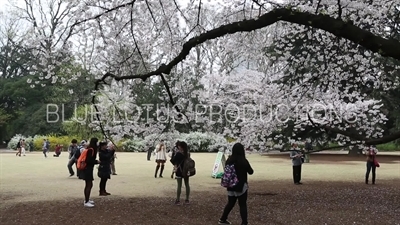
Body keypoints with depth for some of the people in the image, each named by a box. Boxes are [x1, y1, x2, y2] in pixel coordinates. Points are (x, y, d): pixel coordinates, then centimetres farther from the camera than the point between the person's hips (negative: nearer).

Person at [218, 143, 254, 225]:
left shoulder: (229, 160, -4)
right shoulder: (244, 161, -16)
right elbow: (251, 172, -2)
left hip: (231, 186, 5)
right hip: (241, 186, -5)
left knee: (230, 203, 20)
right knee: (243, 205, 6)